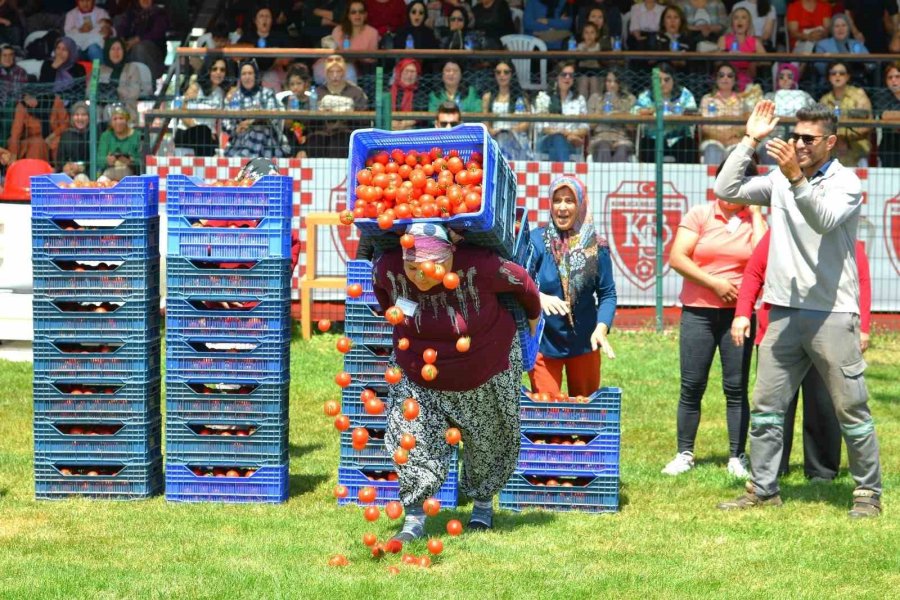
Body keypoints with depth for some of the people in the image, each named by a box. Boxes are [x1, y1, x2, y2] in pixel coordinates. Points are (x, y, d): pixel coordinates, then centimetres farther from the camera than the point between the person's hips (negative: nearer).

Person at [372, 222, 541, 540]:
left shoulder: (478, 267, -34)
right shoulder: (388, 268, -26)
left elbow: (521, 282, -13)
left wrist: (533, 317, 6)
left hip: (487, 374, -1)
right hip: (418, 377, 1)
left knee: (486, 443, 17)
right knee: (410, 436, -16)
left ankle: (483, 502, 43)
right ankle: (415, 517, -7)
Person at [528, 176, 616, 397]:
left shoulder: (596, 246, -3)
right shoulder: (535, 241, -8)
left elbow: (607, 293, -1)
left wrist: (601, 327, -18)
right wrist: (540, 298, -36)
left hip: (584, 343, 2)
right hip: (543, 343, -2)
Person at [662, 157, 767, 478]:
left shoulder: (755, 221, 6)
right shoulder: (700, 215, 4)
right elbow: (677, 258, -6)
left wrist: (755, 213, -6)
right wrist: (714, 283, -13)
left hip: (738, 313, 0)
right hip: (698, 311, 0)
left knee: (736, 388, 1)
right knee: (692, 386, 2)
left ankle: (737, 457, 6)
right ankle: (684, 454, 10)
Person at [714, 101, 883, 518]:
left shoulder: (845, 182, -6)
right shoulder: (780, 180, 9)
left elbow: (824, 220, -24)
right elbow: (726, 190, 2)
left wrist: (797, 178, -36)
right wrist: (750, 142, -2)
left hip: (832, 314, -5)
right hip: (785, 311, 5)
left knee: (852, 410, 0)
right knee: (765, 406, 7)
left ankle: (868, 492, 9)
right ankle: (763, 489, 14)